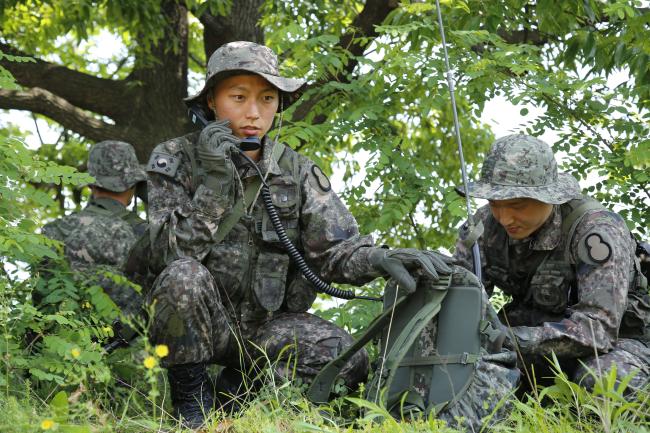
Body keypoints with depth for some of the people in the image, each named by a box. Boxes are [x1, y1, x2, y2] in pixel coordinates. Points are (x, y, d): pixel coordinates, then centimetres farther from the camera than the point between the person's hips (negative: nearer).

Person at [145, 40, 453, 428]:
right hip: (198, 322, -3)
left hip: (264, 323, 3)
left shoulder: (298, 174, 2)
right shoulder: (175, 161, -6)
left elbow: (334, 249, -8)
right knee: (184, 276, -36)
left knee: (349, 360, -21)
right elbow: (172, 253, -16)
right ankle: (192, 397, -13)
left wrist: (380, 258, -31)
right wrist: (215, 183, -26)